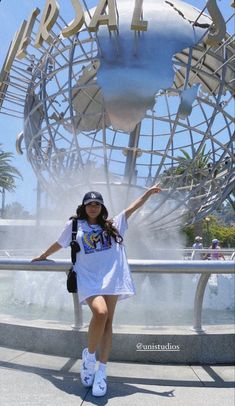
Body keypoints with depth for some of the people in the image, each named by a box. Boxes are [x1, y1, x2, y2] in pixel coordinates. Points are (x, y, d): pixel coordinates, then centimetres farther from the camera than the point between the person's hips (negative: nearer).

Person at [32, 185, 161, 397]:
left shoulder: (112, 226, 17)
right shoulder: (74, 225, 10)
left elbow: (132, 208, 20)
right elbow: (58, 244, 24)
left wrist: (149, 192, 18)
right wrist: (43, 256, 36)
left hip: (111, 278, 3)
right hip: (88, 278, -3)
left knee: (108, 321, 0)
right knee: (100, 313, -26)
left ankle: (101, 372, 10)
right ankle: (89, 355, 0)